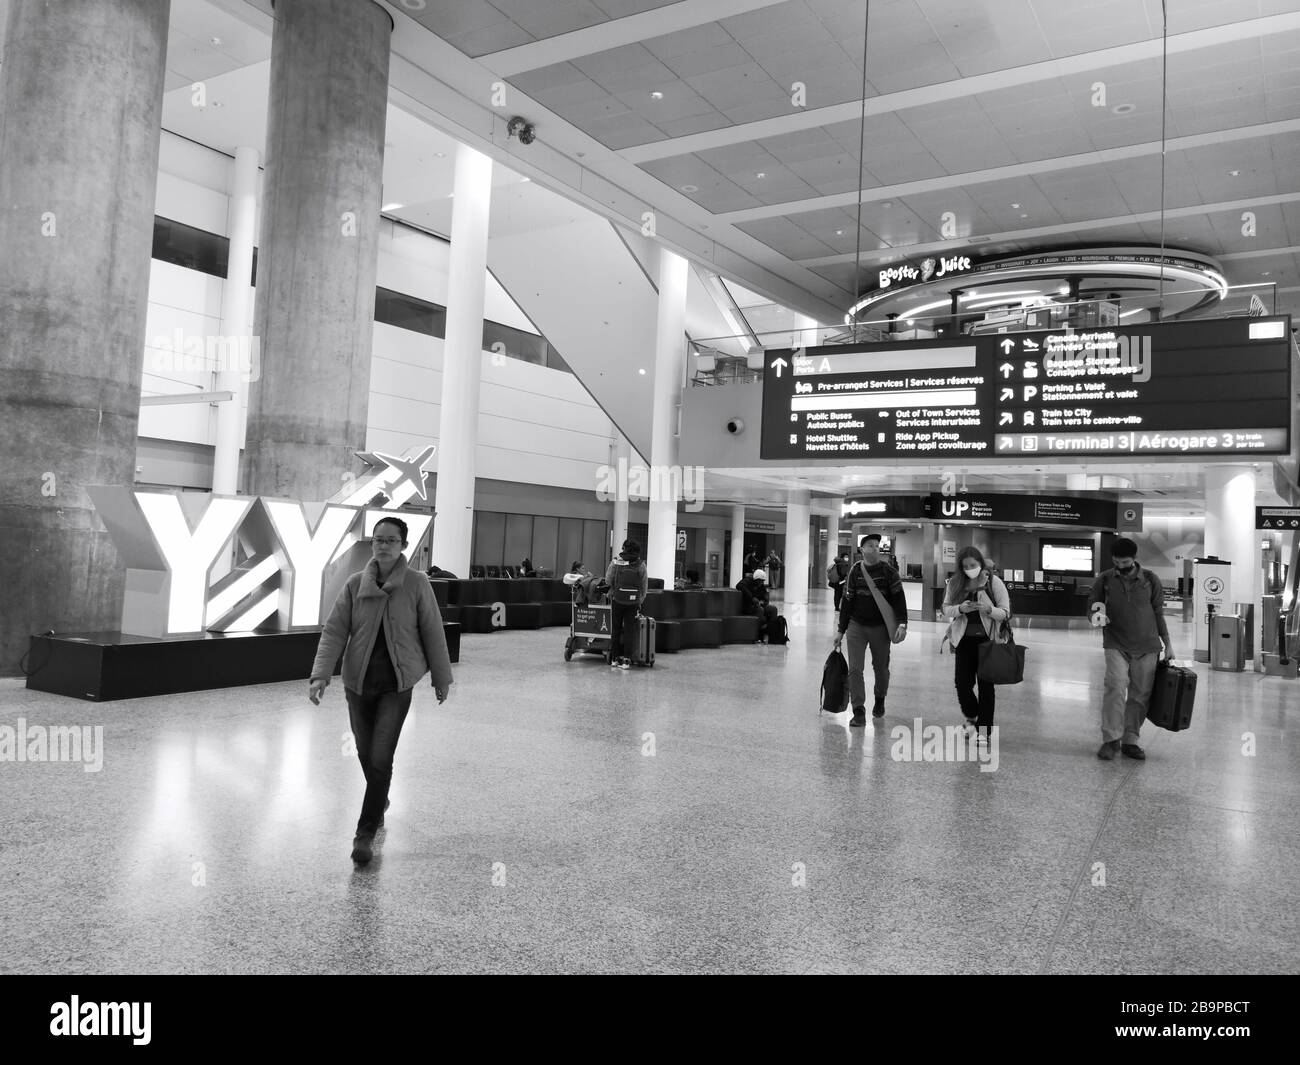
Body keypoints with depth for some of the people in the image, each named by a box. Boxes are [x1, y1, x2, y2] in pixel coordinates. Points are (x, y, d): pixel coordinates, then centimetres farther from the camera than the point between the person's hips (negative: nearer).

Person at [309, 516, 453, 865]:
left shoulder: (417, 585, -8)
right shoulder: (355, 584, -3)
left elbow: (432, 634, -2)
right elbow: (334, 631, -5)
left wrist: (441, 678, 4)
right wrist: (320, 674, -16)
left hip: (397, 685, -3)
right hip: (358, 682, 3)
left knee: (380, 759, -9)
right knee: (366, 754, 16)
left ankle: (365, 833, 3)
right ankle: (379, 801, 46)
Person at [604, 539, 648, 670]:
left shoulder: (616, 562, -4)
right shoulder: (641, 565, -1)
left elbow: (608, 581, -1)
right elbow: (645, 587, 3)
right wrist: (640, 602, 13)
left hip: (617, 600, 0)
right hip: (633, 602, 0)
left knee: (616, 630, 12)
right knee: (629, 631, 6)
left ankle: (615, 658, 17)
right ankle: (625, 660, 4)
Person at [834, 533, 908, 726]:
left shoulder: (889, 571, -4)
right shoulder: (855, 572, 1)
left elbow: (899, 598, -7)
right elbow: (847, 601, 4)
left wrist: (902, 623, -21)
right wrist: (841, 630, 4)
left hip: (880, 627, -1)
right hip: (856, 626, 1)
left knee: (881, 668, 12)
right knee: (855, 669, -8)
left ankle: (880, 701, 38)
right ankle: (859, 711, -3)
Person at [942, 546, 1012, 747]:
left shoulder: (993, 582, -5)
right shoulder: (955, 583, 2)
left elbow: (1006, 612, -5)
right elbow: (946, 609, 2)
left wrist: (989, 610, -25)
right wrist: (960, 608, -19)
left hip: (988, 639, -2)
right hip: (964, 640, 2)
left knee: (986, 685, -1)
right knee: (962, 682, 1)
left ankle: (984, 730, 10)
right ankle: (971, 716, 32)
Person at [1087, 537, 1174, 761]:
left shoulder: (1150, 580, 3)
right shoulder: (1104, 580, 1)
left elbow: (1158, 613, 11)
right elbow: (1092, 607, 8)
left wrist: (1167, 644, 11)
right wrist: (1096, 617, -16)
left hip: (1147, 647, 2)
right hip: (1116, 645, -1)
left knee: (1140, 694, 3)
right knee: (1115, 688, -15)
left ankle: (1130, 741, 13)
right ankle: (1111, 739, -7)